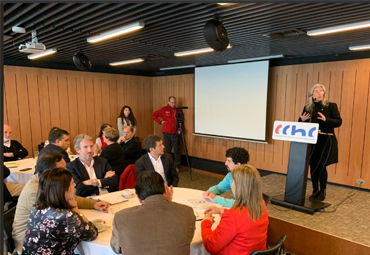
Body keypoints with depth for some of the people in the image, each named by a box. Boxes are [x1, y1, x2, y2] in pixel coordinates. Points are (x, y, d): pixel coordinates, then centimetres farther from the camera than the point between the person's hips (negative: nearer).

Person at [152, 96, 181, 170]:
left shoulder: (178, 110, 9)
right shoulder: (164, 109, 2)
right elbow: (154, 115, 7)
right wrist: (160, 122, 0)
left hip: (176, 133, 2)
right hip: (167, 134, -2)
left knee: (177, 151, 4)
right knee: (167, 151, 5)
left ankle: (177, 167, 13)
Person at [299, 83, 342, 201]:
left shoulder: (331, 106, 0)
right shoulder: (307, 107, 9)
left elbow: (338, 122, -6)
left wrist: (326, 119, -22)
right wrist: (302, 120, -8)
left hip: (325, 141, -3)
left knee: (321, 167, -4)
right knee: (313, 166, 7)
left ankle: (322, 192, 15)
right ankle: (315, 191, 21)